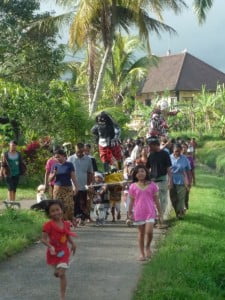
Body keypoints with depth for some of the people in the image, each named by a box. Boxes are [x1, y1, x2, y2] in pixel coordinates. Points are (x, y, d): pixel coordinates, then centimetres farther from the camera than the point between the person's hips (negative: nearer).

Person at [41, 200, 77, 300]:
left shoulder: (66, 224, -5)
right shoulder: (49, 225, -18)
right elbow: (43, 239, -20)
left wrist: (73, 243, -7)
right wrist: (50, 246, -37)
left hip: (64, 252, 1)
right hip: (53, 252, 0)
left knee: (62, 274, -8)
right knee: (56, 273, 19)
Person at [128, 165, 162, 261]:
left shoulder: (152, 185, -1)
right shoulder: (133, 186, 0)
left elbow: (156, 200, 5)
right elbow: (132, 201, 6)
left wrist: (160, 213, 6)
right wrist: (130, 213, 6)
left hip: (150, 211, -1)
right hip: (139, 213, 1)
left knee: (149, 231, -14)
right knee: (141, 233, 9)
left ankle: (148, 247, 15)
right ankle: (142, 253, 20)